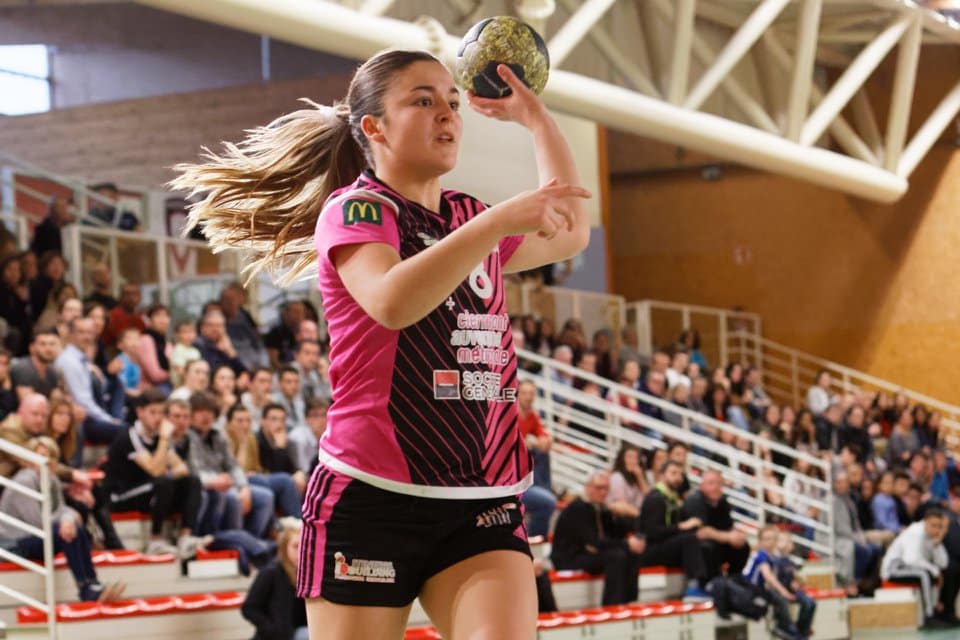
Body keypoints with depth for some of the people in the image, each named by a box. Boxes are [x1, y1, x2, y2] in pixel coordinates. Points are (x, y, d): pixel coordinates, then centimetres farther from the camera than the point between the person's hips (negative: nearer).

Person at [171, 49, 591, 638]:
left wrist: (537, 118, 24)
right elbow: (391, 301, -24)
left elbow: (571, 234, 33)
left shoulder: (470, 219, 17)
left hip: (484, 503, 5)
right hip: (372, 499, -5)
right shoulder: (355, 209, -3)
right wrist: (503, 219, -26)